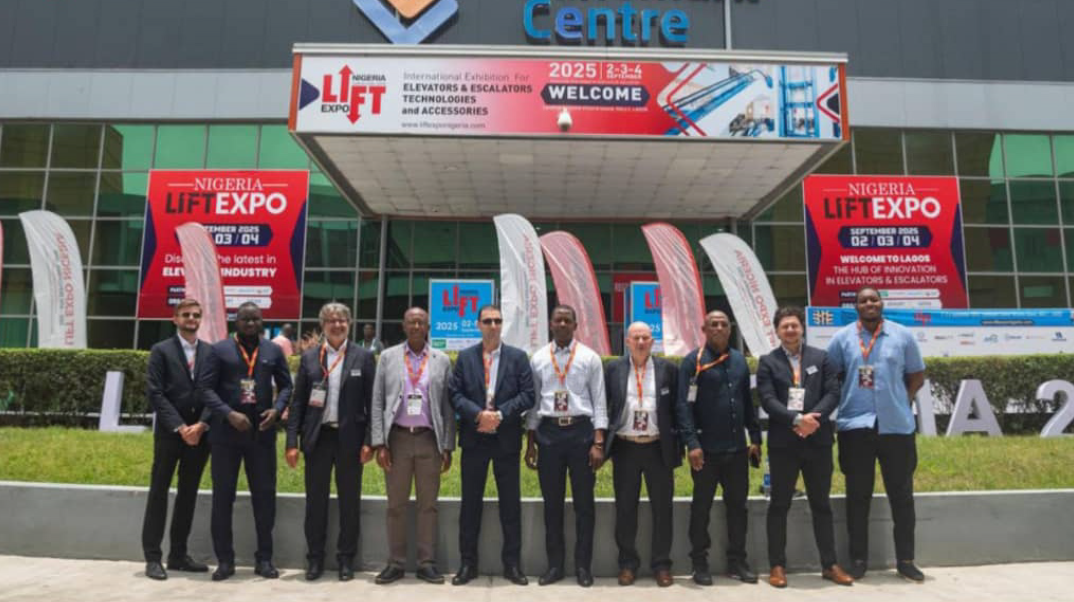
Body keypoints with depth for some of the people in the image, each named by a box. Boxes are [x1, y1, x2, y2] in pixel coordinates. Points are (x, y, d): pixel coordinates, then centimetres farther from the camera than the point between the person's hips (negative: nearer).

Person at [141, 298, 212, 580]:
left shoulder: (210, 352, 8)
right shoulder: (161, 350, 0)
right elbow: (155, 393, -7)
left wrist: (201, 425, -10)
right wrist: (180, 427, -13)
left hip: (199, 434, 3)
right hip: (169, 433, -3)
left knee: (188, 494, 9)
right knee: (159, 493, 2)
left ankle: (178, 555, 19)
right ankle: (153, 557, 10)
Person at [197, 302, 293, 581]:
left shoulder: (273, 351, 8)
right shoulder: (219, 349, 1)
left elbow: (286, 385, 10)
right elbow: (205, 387, -4)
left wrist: (277, 409, -9)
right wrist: (229, 414, -16)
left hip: (262, 432, 2)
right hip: (226, 432, -1)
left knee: (265, 495, 6)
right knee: (223, 495, 6)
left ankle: (264, 558, 17)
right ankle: (225, 559, 18)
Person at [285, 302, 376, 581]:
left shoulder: (363, 357, 1)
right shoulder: (309, 357, 6)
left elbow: (372, 401, -1)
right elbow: (298, 402, 5)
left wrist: (369, 441, -7)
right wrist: (292, 442, -1)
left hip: (349, 438, -1)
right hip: (317, 437, 1)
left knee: (350, 500, 7)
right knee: (315, 500, 8)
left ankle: (346, 558, 20)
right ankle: (315, 558, 21)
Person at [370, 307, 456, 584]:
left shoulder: (442, 360, 6)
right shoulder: (388, 356, 6)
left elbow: (448, 406, 5)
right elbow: (377, 402, 3)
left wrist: (448, 446, 0)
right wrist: (379, 442, -5)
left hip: (429, 439, 0)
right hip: (397, 437, 0)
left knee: (428, 505, 6)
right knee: (396, 505, 7)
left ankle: (427, 563, 14)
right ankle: (396, 563, 16)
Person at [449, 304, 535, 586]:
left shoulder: (518, 357, 3)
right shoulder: (465, 357, 6)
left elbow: (527, 395, -3)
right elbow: (455, 394, -1)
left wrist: (500, 415, -14)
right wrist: (479, 414, -15)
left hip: (507, 438, -1)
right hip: (473, 438, 1)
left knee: (510, 502, 6)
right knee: (470, 502, 7)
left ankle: (512, 564, 17)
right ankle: (468, 563, 18)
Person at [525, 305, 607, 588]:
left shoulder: (590, 358, 1)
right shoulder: (538, 359, 6)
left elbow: (599, 402, 0)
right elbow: (533, 402, 9)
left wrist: (598, 443, -8)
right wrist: (530, 443, 7)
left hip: (581, 430, -1)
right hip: (548, 431, 2)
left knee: (584, 501, 5)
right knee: (552, 502, 9)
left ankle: (583, 565, 18)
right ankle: (555, 564, 21)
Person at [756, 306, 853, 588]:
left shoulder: (821, 357, 9)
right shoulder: (768, 362, 3)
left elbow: (833, 393, 0)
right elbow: (768, 400, -8)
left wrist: (813, 419, -15)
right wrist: (796, 419, -20)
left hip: (818, 439, 2)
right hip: (782, 441, -1)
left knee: (821, 504, 10)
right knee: (779, 505, 4)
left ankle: (830, 565, 20)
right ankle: (777, 566, 12)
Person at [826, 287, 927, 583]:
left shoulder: (902, 335, 5)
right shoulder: (843, 337, 2)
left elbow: (917, 374, 11)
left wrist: (903, 401, 2)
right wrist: (842, 405, -1)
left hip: (896, 425, 1)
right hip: (855, 426, -1)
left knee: (902, 495, 8)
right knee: (858, 496, 6)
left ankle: (905, 560, 20)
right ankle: (858, 559, 16)